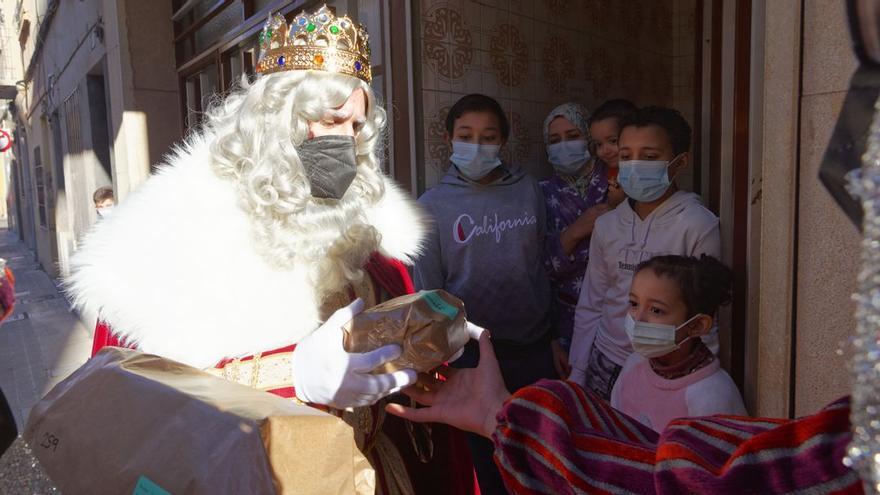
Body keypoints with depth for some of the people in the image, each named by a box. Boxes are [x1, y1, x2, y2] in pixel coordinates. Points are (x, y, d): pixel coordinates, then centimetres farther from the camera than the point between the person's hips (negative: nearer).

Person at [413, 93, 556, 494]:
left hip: (534, 346, 2)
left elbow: (541, 265, 5)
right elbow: (428, 292, -3)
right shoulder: (432, 205, -6)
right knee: (488, 453, 16)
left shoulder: (529, 191, -1)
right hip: (473, 353, -2)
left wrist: (555, 337, 7)